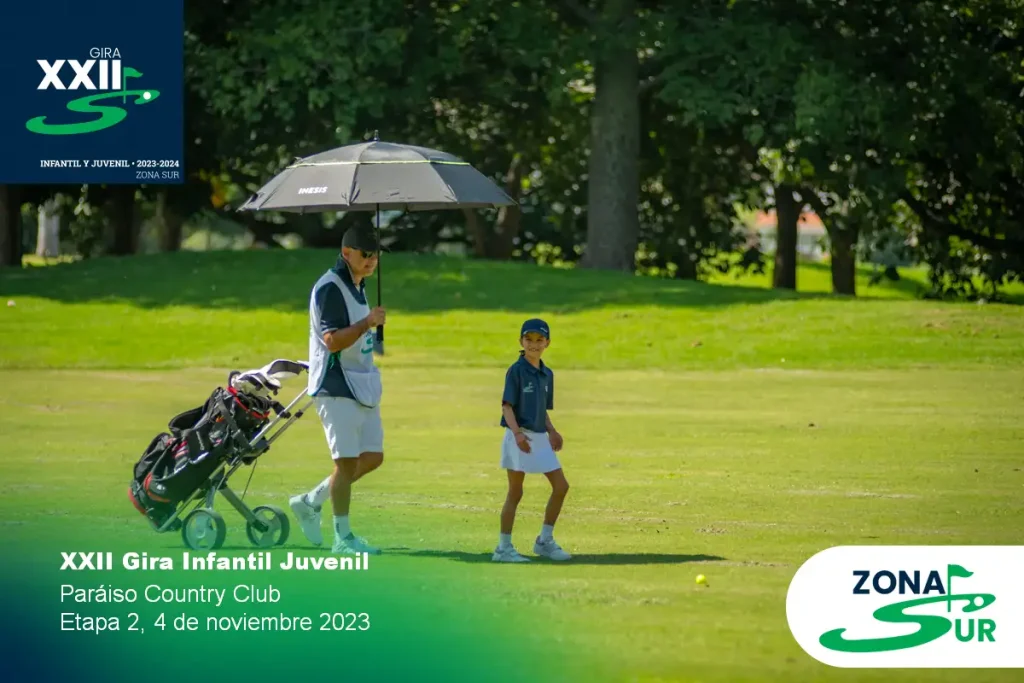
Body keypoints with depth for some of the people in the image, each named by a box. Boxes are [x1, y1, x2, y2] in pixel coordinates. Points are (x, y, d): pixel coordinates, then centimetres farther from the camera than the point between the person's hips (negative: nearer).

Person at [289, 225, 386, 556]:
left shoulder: (358, 286, 14)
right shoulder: (329, 288, -15)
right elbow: (332, 340, -25)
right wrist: (367, 323, -34)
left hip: (363, 386, 9)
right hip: (336, 386, -9)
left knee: (372, 457, 9)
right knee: (347, 461, -7)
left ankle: (310, 502, 21)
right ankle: (343, 537, 1)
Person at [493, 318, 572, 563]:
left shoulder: (547, 374, 11)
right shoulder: (516, 371, -9)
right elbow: (507, 406, -14)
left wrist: (552, 431, 3)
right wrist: (517, 433, -27)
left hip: (540, 437, 7)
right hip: (519, 437, -7)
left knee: (561, 486, 4)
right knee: (515, 492, -3)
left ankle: (545, 541, 15)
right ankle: (504, 547, 5)